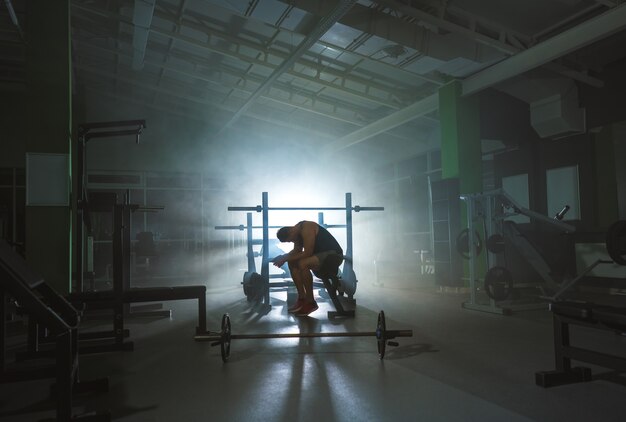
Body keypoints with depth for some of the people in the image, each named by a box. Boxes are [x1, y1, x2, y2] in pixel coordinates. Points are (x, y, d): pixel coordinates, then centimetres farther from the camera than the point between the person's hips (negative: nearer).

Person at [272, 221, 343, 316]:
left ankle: (311, 302, -16)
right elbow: (297, 251, 16)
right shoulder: (297, 231, 5)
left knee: (303, 264, -29)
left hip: (333, 254, -10)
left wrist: (286, 258, -21)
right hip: (320, 253, 10)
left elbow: (307, 253, -27)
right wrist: (284, 257, -2)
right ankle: (302, 298, 6)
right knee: (292, 263, 4)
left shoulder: (307, 229, -24)